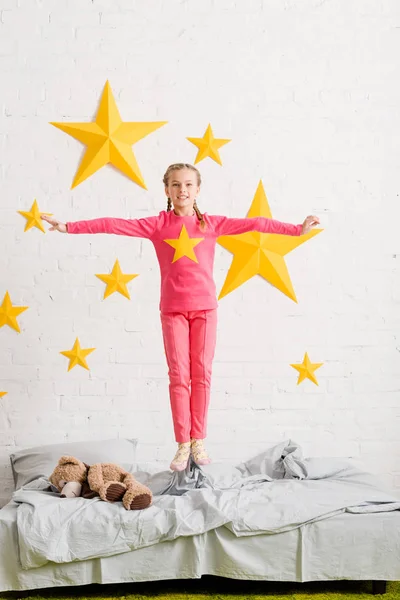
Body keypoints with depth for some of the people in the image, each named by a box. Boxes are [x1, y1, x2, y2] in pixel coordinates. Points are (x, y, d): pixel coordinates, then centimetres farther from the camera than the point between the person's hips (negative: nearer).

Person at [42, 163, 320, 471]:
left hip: (205, 307, 1)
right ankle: (183, 444, 6)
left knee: (202, 374, 2)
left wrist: (296, 229, -2)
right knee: (179, 376, -1)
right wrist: (70, 227, -8)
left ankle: (199, 441, 12)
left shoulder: (211, 223, 5)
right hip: (173, 309, 0)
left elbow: (253, 224, 1)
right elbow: (114, 225, -3)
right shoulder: (158, 224, 3)